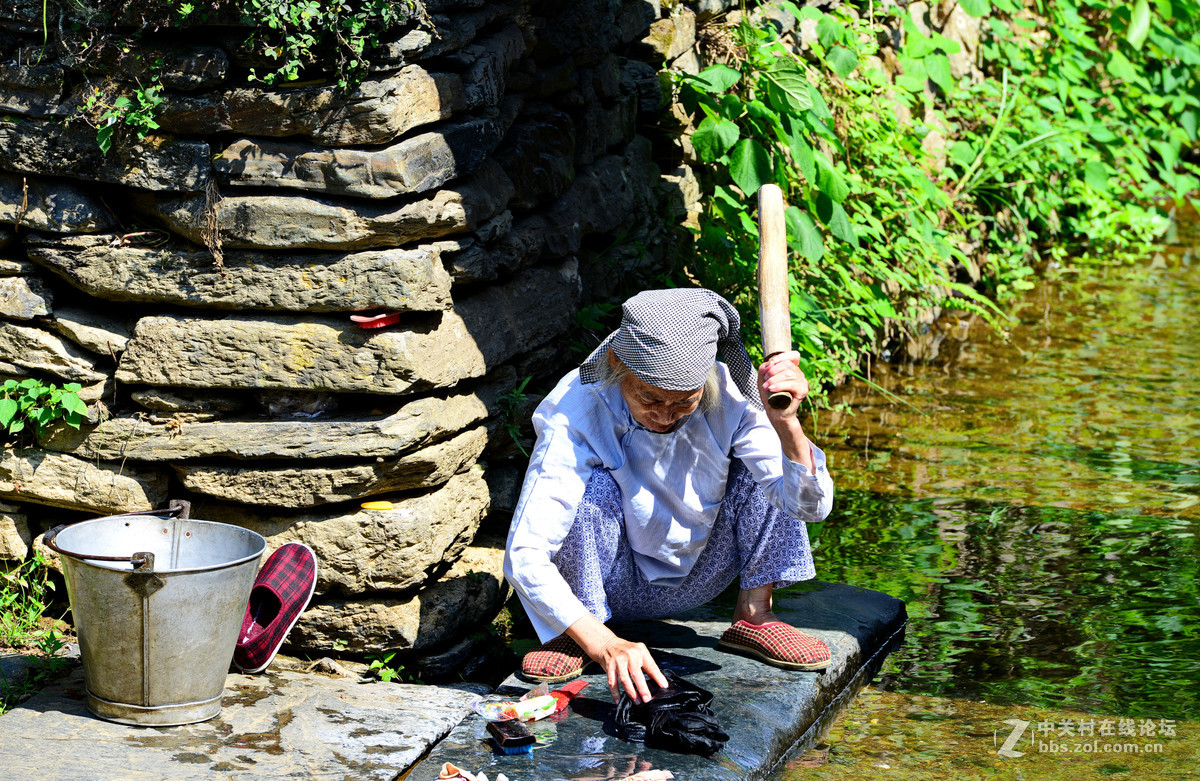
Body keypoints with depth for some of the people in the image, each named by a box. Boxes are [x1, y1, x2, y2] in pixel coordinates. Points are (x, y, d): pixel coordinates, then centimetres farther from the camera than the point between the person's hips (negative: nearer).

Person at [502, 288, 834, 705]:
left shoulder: (732, 398, -23)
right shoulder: (577, 415, -30)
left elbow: (810, 505, -31)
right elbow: (523, 556, -35)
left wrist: (785, 423, -51)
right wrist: (606, 646, -48)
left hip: (697, 578, 2)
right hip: (613, 587, -2)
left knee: (764, 466, -19)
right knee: (594, 486, -32)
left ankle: (753, 616, -5)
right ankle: (569, 635, -10)